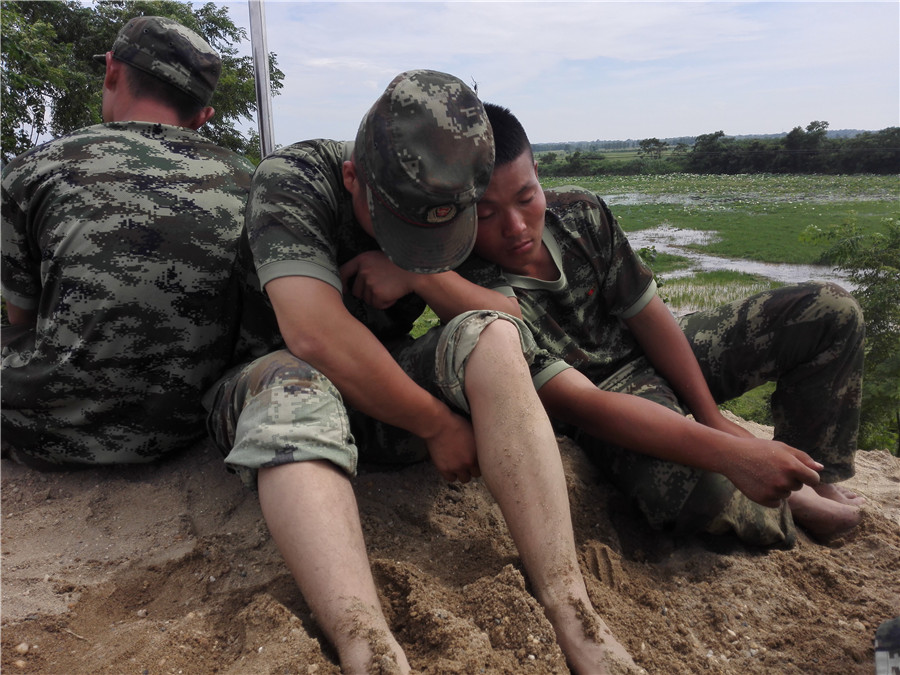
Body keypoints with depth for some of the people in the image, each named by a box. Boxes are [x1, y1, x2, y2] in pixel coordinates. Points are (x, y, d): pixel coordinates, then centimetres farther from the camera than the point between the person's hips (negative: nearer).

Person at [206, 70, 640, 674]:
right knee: (296, 389, -38)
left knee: (489, 338, -24)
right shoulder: (292, 180, -19)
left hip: (388, 387, 4)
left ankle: (572, 614, -32)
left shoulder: (449, 203, -3)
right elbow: (316, 335, -32)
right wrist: (438, 423, -26)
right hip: (274, 387, -3)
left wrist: (422, 276, -25)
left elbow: (510, 319, -7)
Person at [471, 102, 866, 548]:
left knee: (830, 310, -1)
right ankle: (787, 507, -3)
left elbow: (648, 315, -7)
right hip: (606, 400, -6)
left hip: (656, 353, 6)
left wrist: (713, 418, -9)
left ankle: (815, 476, 6)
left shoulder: (579, 211, -14)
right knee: (687, 491, -39)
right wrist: (728, 454, -41)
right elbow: (581, 403, -35)